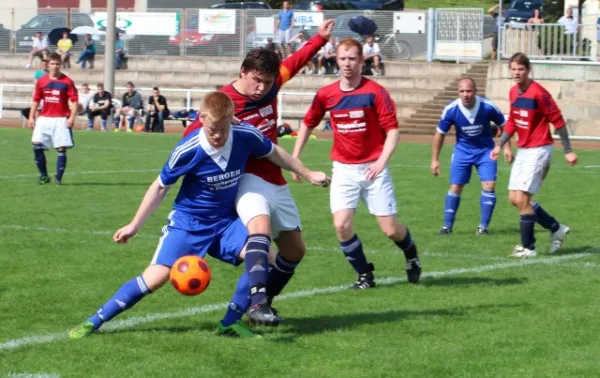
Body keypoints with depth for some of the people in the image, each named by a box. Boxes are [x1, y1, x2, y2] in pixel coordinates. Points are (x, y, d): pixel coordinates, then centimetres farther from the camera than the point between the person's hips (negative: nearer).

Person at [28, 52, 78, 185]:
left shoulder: (67, 82, -2)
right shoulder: (41, 81, 8)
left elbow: (74, 101, -4)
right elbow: (36, 100, 13)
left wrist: (72, 117, -14)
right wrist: (31, 117, 7)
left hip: (61, 120, -3)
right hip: (44, 119, 3)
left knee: (61, 148, -4)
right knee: (37, 145, -8)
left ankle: (58, 178, 5)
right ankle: (43, 175, 4)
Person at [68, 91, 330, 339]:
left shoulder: (246, 137, -17)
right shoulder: (188, 150, -24)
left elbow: (274, 153, 6)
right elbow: (161, 187, -9)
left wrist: (307, 174, 18)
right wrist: (134, 226, -5)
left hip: (225, 221, 4)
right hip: (188, 222, -4)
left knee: (262, 255, -20)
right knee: (156, 277, -17)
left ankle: (230, 323, -6)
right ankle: (94, 322, -5)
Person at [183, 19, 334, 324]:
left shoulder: (270, 86, 0)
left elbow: (293, 63, 19)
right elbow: (191, 137, -16)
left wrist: (320, 38, 22)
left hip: (276, 182, 8)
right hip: (249, 180, -8)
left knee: (295, 249, 12)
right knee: (260, 224, -37)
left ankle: (263, 303, 28)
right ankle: (257, 302, -44)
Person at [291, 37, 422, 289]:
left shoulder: (374, 92, -10)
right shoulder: (326, 95, 0)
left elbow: (392, 129, -10)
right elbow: (308, 124, 16)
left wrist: (382, 161, -22)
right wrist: (294, 158, 13)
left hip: (372, 169, -3)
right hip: (343, 169, 3)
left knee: (390, 229, -1)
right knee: (342, 225, -13)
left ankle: (411, 255, 34)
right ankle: (365, 275, 8)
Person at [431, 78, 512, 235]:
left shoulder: (488, 107, -23)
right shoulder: (451, 110, -21)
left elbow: (503, 125, -3)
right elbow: (440, 134, -6)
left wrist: (507, 147, -7)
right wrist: (435, 159, -3)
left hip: (485, 150, 0)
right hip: (462, 151, 0)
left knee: (489, 186, -12)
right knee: (455, 187, -3)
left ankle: (484, 225, 0)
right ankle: (447, 225, 9)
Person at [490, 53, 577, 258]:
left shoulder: (538, 93, -19)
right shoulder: (513, 92, 6)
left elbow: (558, 120, -14)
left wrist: (568, 151, -12)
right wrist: (499, 145, 11)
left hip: (539, 150, -9)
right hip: (522, 150, 9)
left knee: (522, 199, -10)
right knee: (514, 198, 8)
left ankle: (528, 247, 3)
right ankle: (556, 228, 23)